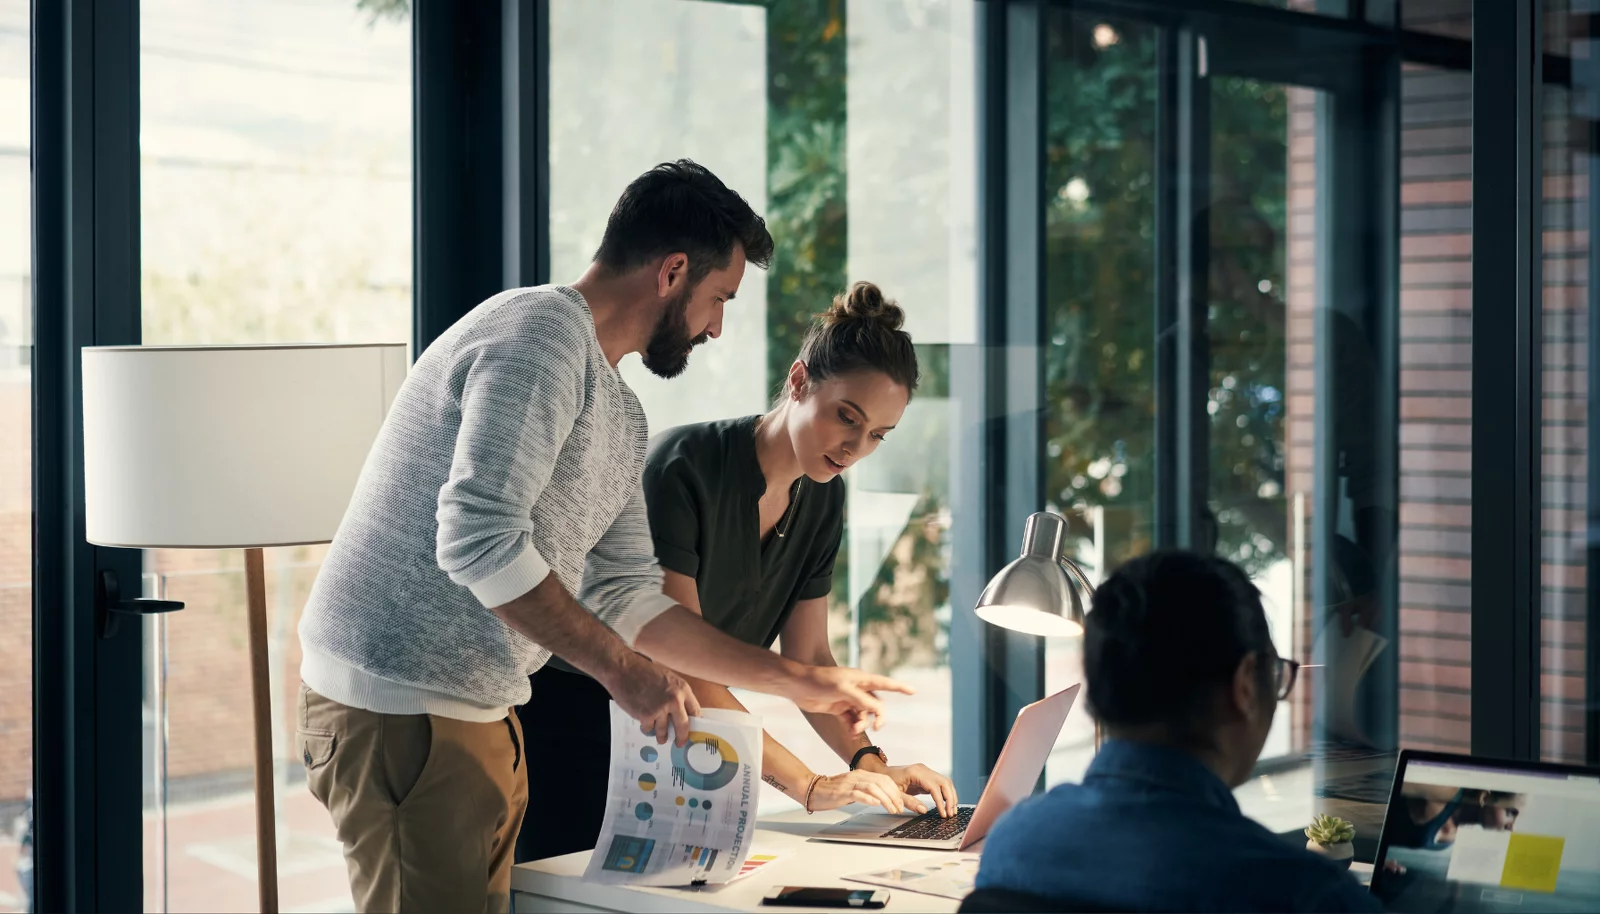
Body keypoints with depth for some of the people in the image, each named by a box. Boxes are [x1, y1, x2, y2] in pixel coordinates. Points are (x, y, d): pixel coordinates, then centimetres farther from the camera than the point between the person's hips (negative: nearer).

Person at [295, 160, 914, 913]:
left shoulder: (621, 417, 18)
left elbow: (626, 598, 20)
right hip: (398, 707, -10)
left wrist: (800, 682, 20)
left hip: (478, 712, 10)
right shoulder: (539, 335, -14)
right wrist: (619, 667, -18)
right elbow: (479, 541, -25)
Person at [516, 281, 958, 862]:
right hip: (571, 723, -7)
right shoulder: (684, 468, -24)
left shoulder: (822, 498, 0)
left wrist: (870, 764, -15)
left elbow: (807, 657, 3)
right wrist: (809, 786, -34)